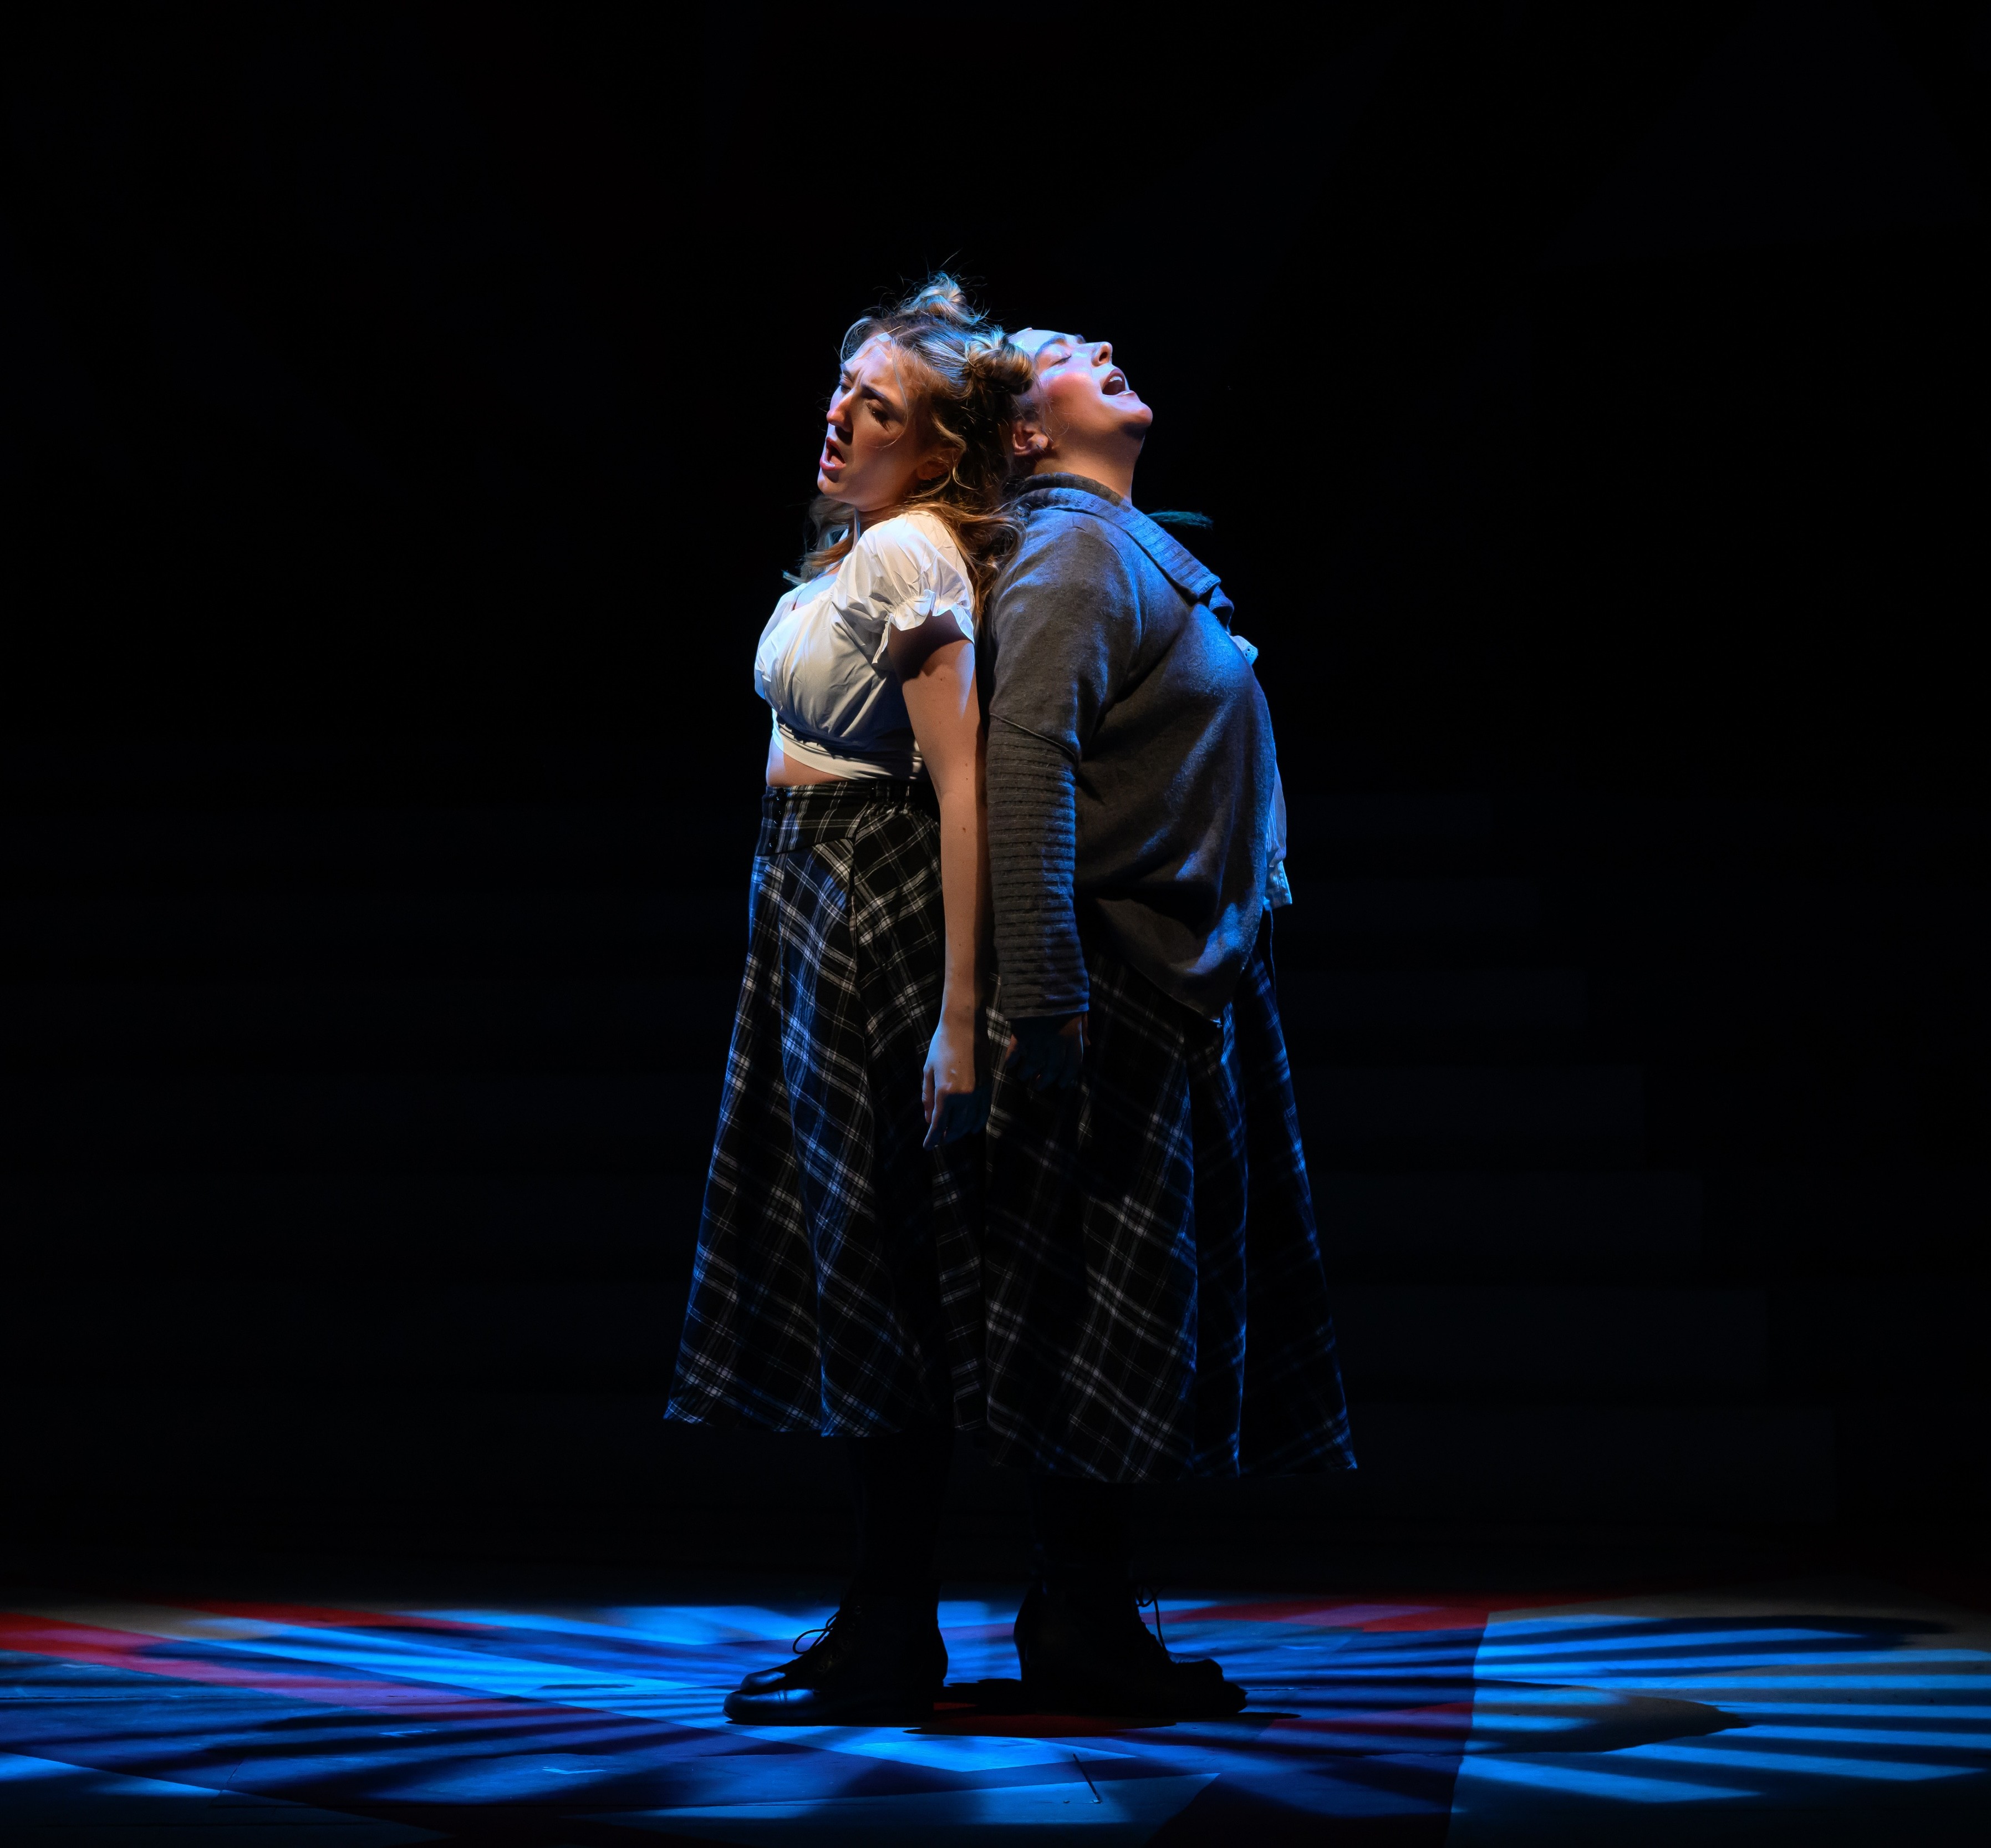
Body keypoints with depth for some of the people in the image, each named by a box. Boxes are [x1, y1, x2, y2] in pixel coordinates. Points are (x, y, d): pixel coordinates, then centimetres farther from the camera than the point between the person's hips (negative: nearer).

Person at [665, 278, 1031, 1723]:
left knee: (877, 1275, -3)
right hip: (817, 914, 10)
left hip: (878, 924, -10)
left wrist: (959, 1014, -26)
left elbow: (961, 786, -21)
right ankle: (885, 1617, 23)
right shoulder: (864, 545, 14)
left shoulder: (911, 554, -15)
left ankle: (894, 1645, 6)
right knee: (859, 1275, 13)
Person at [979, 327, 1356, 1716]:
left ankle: (1086, 1621, 22)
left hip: (1194, 980, 10)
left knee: (1138, 1331, 13)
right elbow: (1025, 758, -24)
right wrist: (1043, 994, -30)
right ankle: (1081, 1639, 7)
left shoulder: (1140, 548, 18)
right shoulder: (1072, 550, -12)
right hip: (1126, 990, -10)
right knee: (1110, 1326, -3)